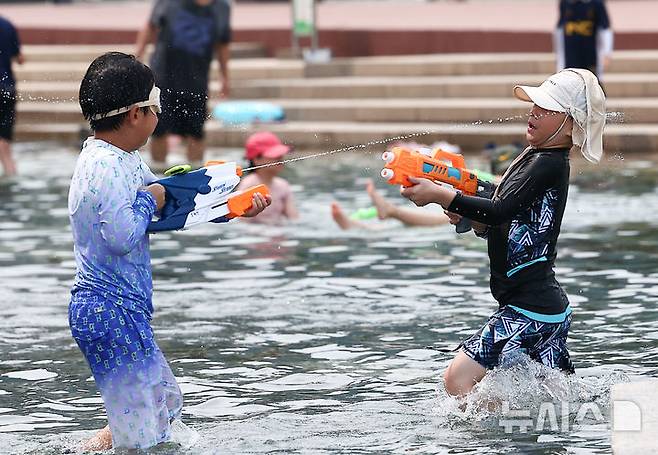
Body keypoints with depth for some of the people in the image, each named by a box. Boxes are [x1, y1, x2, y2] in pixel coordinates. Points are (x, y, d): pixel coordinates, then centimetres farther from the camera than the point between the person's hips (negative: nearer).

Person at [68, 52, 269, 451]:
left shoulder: (124, 162, 12)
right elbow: (122, 235, -30)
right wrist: (147, 201, -12)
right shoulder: (108, 167, -20)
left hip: (124, 309, 11)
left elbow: (173, 200, 22)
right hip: (113, 313, -11)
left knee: (165, 406, 22)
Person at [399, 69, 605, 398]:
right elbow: (496, 228, 19)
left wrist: (438, 195, -23)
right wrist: (469, 216, -1)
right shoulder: (531, 158, 15)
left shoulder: (550, 164, -15)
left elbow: (500, 212, -26)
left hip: (531, 309, -10)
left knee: (458, 378, -15)